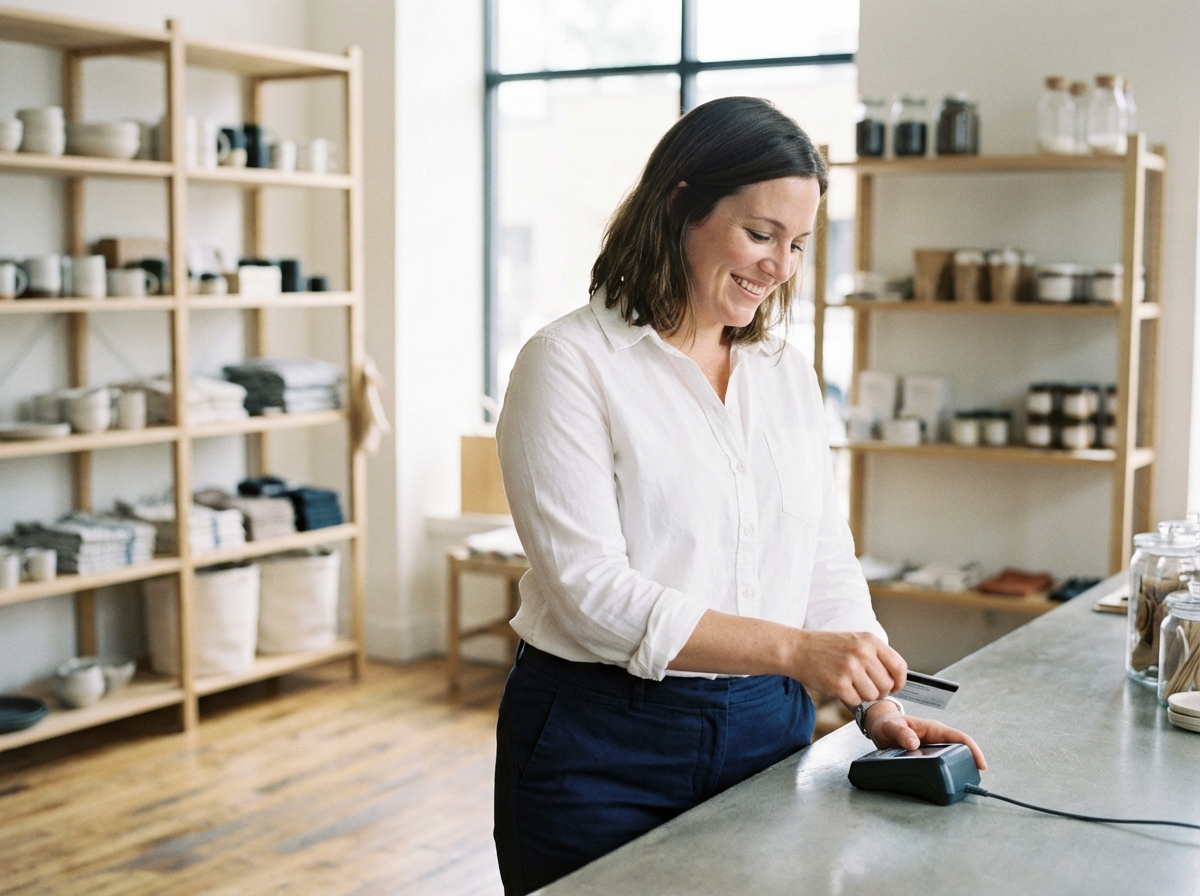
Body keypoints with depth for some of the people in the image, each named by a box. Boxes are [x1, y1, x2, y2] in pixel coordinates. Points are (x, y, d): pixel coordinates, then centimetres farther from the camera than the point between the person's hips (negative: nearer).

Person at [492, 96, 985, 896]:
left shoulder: (788, 374, 8)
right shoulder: (572, 364, -11)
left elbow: (827, 566, 10)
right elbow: (591, 589, -19)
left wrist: (879, 707, -5)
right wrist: (794, 650, -25)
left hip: (765, 736, 5)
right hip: (604, 747, -5)